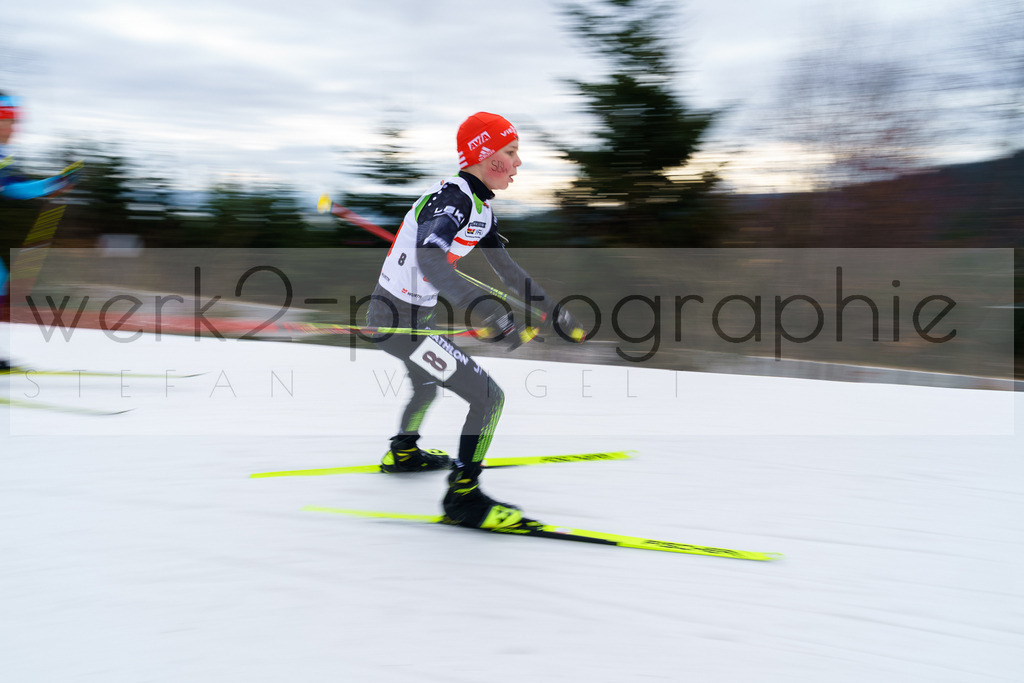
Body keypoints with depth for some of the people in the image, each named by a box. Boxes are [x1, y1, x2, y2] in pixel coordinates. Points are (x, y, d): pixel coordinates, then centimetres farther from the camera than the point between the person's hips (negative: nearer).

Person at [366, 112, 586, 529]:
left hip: (412, 315, 10)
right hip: (398, 321, -10)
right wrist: (485, 310, -52)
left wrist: (553, 311, 14)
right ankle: (462, 498, -1)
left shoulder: (481, 208, 7)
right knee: (489, 398, -11)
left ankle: (403, 453, 61)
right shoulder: (452, 197, -24)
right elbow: (430, 262, -41)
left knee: (427, 386, 36)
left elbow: (506, 268, 17)